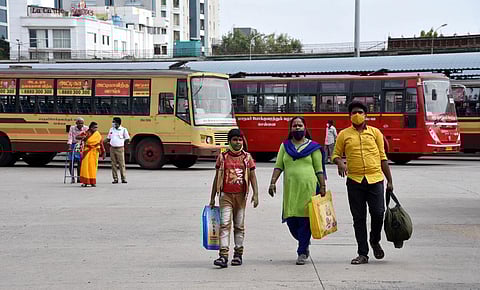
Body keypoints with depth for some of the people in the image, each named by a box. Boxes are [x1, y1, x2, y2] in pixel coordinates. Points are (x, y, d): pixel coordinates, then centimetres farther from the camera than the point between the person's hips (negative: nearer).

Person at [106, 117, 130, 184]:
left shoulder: (123, 130, -1)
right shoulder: (111, 129, 11)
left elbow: (127, 139, 2)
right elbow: (108, 138, 21)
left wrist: (123, 144, 0)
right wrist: (109, 143, 7)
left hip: (120, 149, -4)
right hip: (112, 148, 4)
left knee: (121, 164, -5)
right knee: (113, 164, 3)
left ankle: (123, 178, 0)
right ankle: (115, 178, 8)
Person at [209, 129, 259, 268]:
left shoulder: (247, 157, 4)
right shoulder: (223, 157, 3)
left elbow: (253, 177, 6)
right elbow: (217, 178, 8)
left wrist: (255, 195, -6)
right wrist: (212, 198, 8)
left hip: (241, 195, 1)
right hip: (226, 195, -1)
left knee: (239, 226, 8)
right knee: (225, 224, -10)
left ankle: (238, 254, 17)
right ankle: (223, 256, -15)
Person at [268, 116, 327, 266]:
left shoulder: (313, 146, 7)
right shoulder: (285, 146, 14)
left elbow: (319, 169, 6)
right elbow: (278, 166, 10)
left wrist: (322, 187, 1)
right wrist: (273, 182, -2)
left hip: (309, 187, -3)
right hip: (290, 188, 3)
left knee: (305, 220, -5)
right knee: (291, 220, 2)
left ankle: (302, 252, 3)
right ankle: (305, 243, 29)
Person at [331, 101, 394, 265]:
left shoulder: (375, 132, 8)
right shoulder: (344, 135, 7)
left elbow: (383, 157, 11)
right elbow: (336, 155, 11)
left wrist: (390, 180, 9)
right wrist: (340, 163, -13)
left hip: (375, 179, 0)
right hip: (355, 181, 0)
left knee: (378, 213, -6)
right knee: (359, 218, 3)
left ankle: (375, 241, 24)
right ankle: (362, 254, 11)